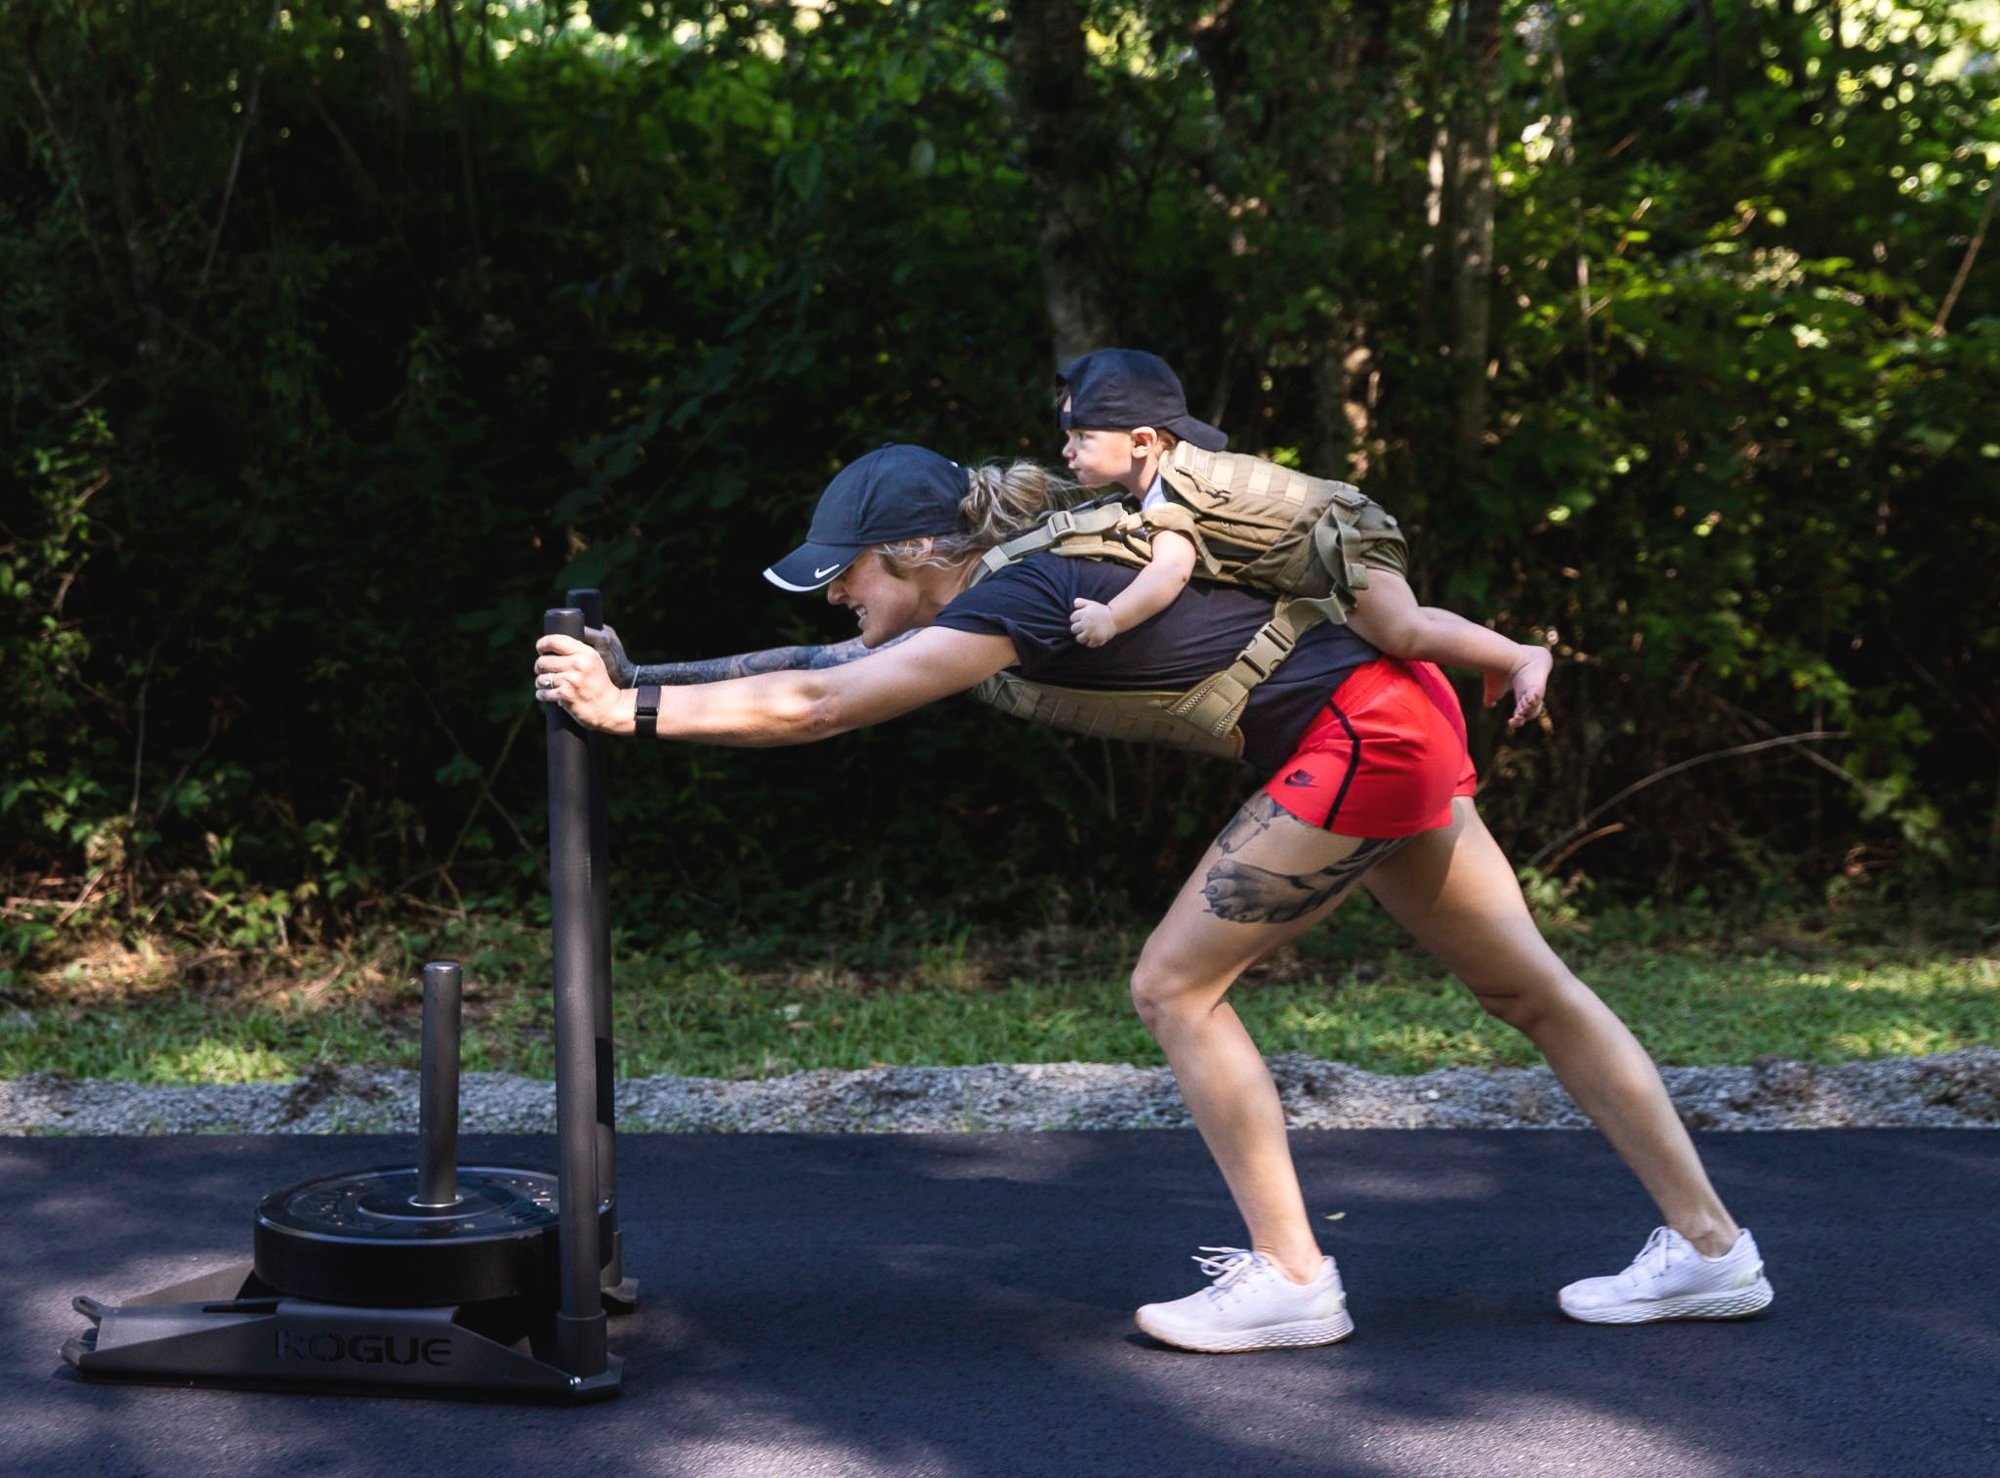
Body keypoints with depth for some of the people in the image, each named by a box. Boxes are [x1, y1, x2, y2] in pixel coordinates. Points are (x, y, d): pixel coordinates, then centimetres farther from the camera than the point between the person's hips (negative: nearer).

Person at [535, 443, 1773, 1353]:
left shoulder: (1018, 603, -18)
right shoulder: (1022, 577, 9)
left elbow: (815, 706, -24)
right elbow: (834, 666, 19)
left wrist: (631, 709, -20)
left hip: (1358, 737, -10)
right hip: (1393, 719, 10)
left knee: (1175, 986, -4)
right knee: (1534, 991, 14)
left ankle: (1291, 1279, 2)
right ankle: (1710, 1250, 22)